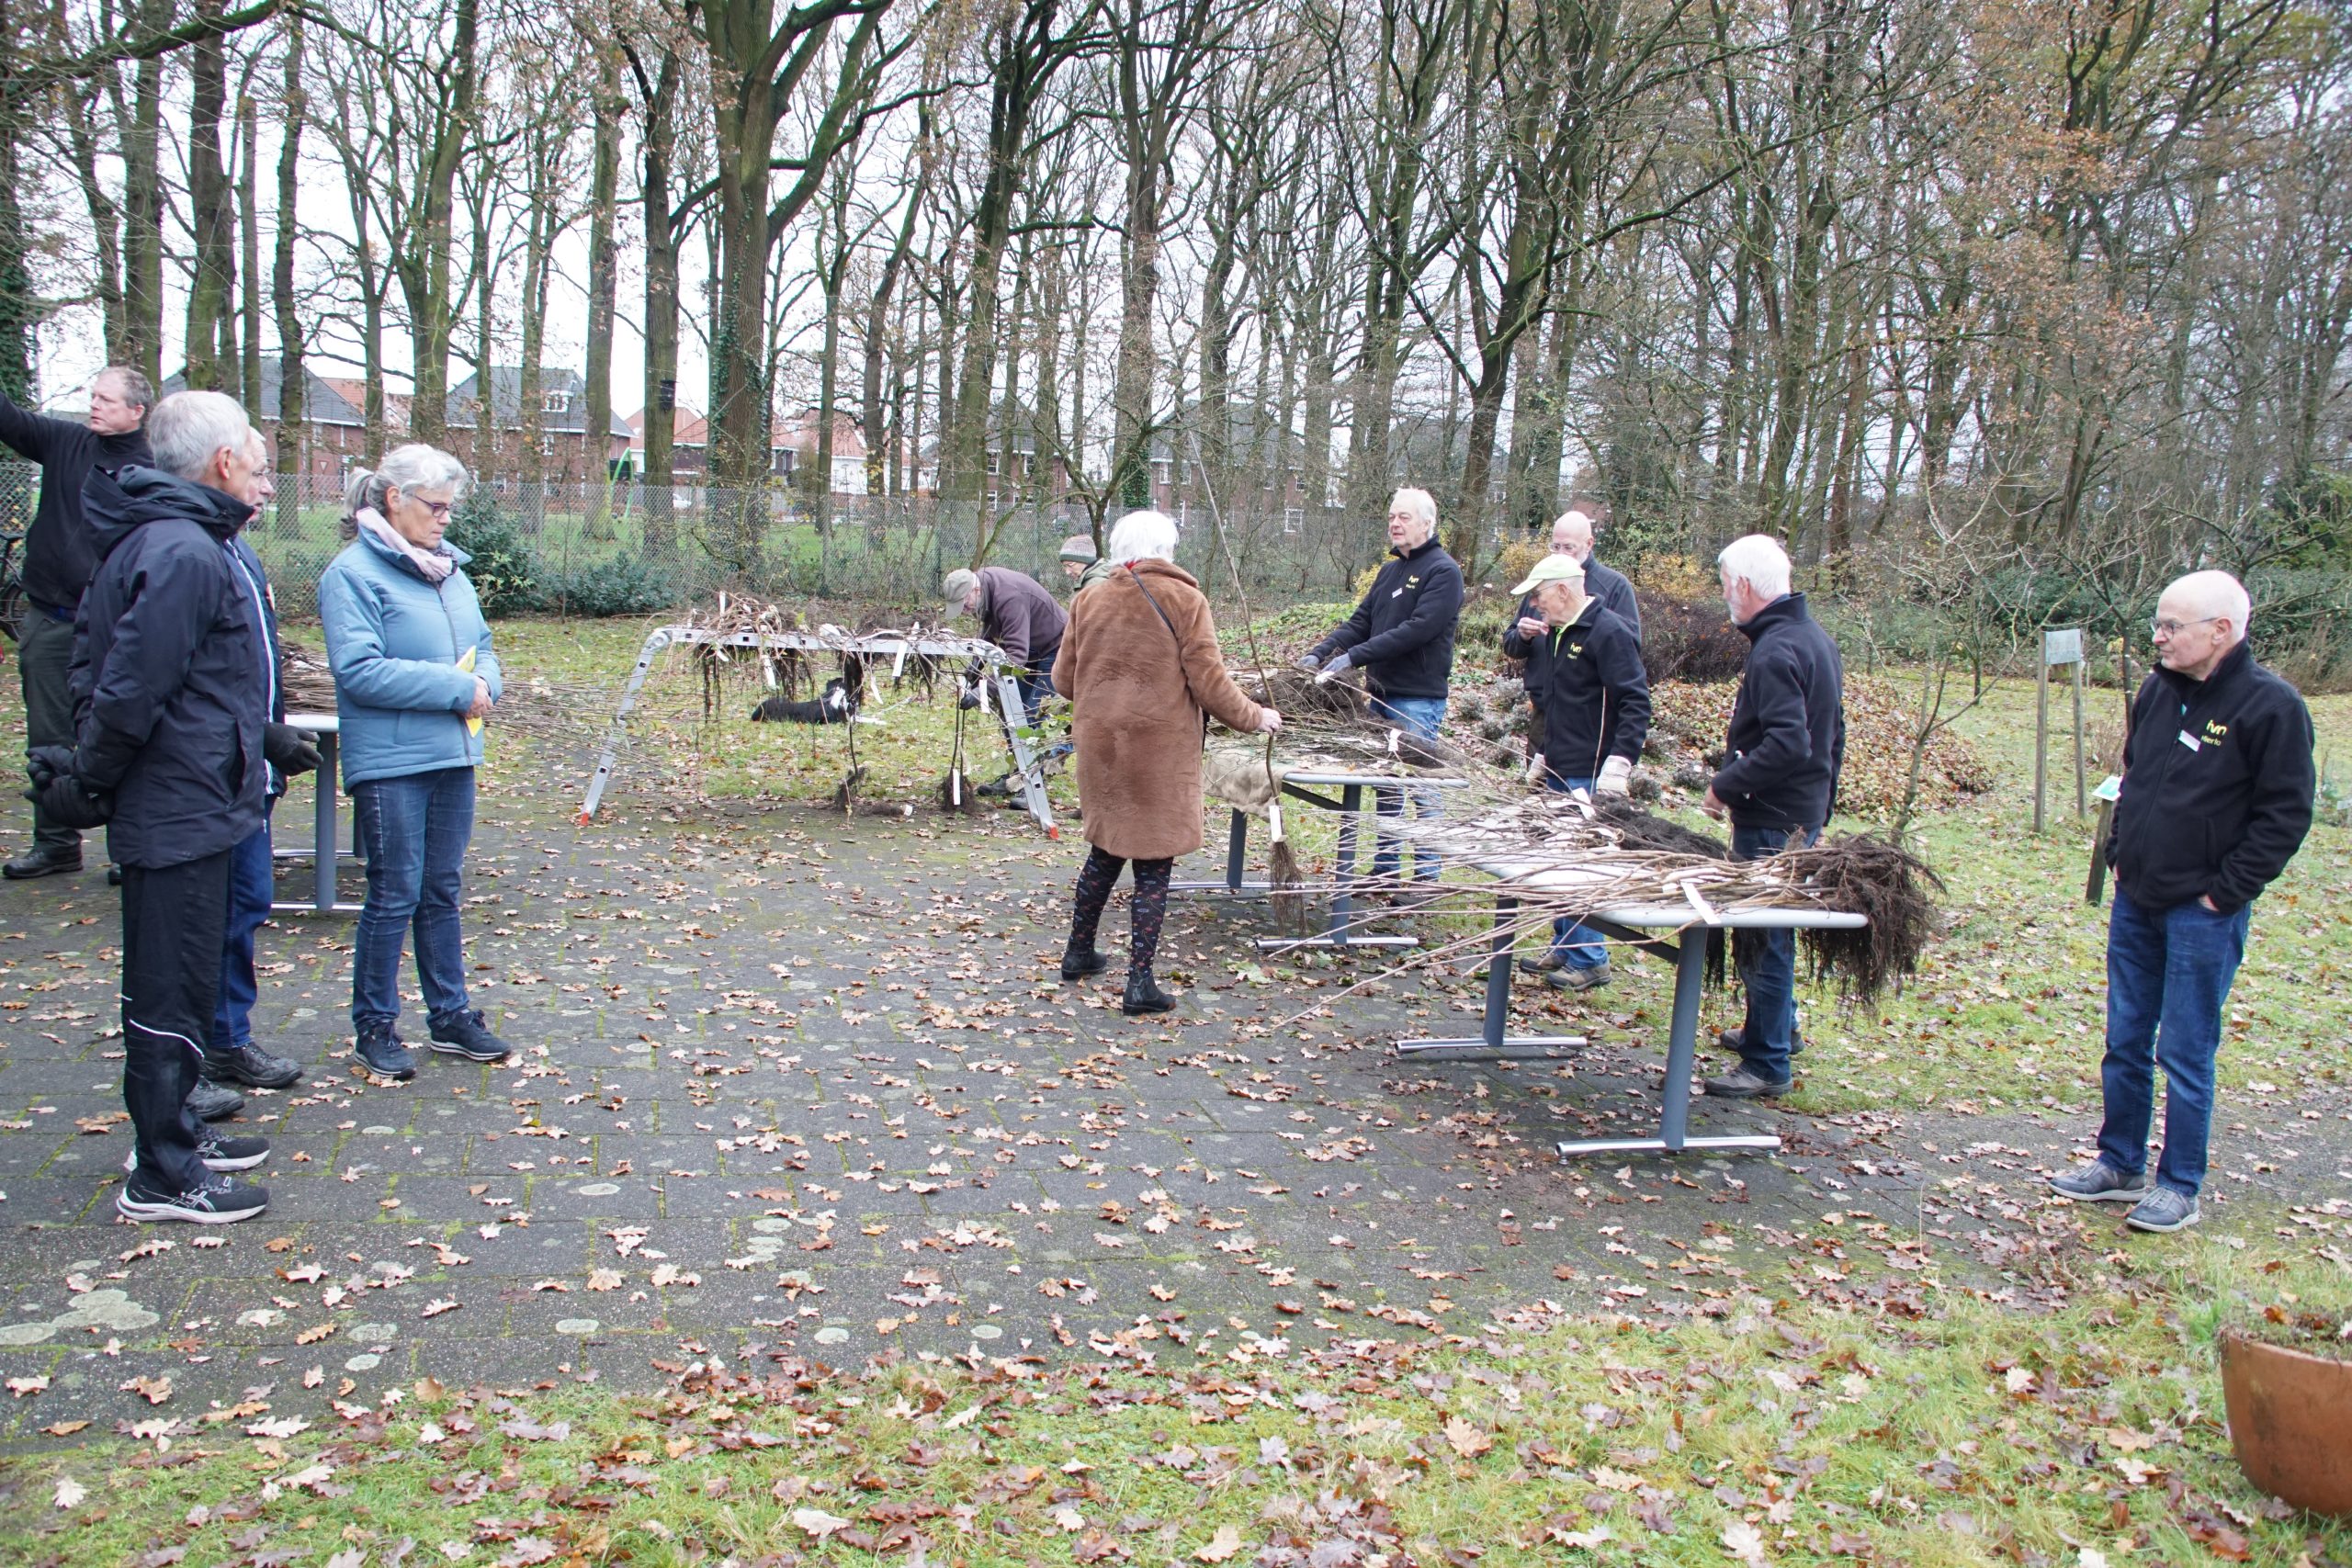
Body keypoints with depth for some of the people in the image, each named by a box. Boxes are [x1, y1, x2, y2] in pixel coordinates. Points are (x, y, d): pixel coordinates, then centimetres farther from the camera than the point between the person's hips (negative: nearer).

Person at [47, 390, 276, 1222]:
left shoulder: (153, 538, 12)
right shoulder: (186, 554, -21)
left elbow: (94, 661, 18)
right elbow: (130, 690, -24)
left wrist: (89, 770, 16)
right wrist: (91, 784, -11)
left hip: (178, 807, 10)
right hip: (180, 813, -10)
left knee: (170, 987, 20)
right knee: (172, 995, 0)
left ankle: (171, 1133, 34)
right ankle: (161, 1177, 11)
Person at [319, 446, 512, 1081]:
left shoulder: (447, 566, 12)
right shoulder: (353, 573, -10)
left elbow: (482, 645, 19)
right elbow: (360, 671, -19)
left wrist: (485, 682, -4)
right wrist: (455, 688, -18)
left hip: (452, 756, 7)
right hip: (390, 762, -7)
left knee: (442, 892, 15)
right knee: (394, 896, 1)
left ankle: (450, 1016, 25)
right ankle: (374, 1026, 15)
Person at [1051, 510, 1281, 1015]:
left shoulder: (1089, 600, 5)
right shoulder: (1183, 599, -7)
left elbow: (1063, 678, 11)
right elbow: (1209, 682, -10)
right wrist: (1253, 718, 6)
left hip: (1100, 746, 5)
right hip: (1159, 750, -5)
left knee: (1106, 850, 22)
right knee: (1153, 864, 3)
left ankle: (1078, 952, 33)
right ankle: (1140, 982, 3)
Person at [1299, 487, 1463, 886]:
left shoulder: (1443, 571, -9)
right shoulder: (1390, 570, 17)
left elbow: (1417, 630, -21)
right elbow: (1361, 621, 13)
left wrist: (1354, 657, -24)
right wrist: (1319, 654, -3)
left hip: (1418, 697, -8)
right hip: (1382, 692, 8)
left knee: (1421, 784, -3)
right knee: (1386, 786, 13)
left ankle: (1427, 875, 6)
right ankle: (1384, 869, 21)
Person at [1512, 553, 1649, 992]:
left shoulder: (1608, 633, -13)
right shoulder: (1559, 633, 16)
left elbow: (1635, 703, -18)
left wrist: (1619, 763, -24)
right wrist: (1545, 754, 24)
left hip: (1591, 777, -9)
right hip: (1559, 773, 9)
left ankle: (1590, 961, 2)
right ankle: (1564, 947, 24)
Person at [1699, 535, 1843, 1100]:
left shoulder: (1775, 651, -20)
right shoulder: (1814, 637, 13)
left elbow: (1787, 745, -29)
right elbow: (1830, 736, 19)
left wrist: (1726, 784, -19)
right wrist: (1821, 808, 24)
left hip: (1772, 823, -10)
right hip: (1805, 814, 10)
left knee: (1763, 939, -3)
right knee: (1767, 932, 23)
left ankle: (1767, 1065, 5)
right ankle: (1776, 1031, 38)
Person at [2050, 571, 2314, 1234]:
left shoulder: (2271, 705, -13)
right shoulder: (2157, 690, 6)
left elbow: (2286, 814, -12)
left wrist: (2226, 892, -13)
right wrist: (2118, 852, 11)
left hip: (2203, 913, -6)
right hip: (2136, 901, 7)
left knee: (2186, 1054, 2)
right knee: (2126, 1042, 14)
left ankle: (2180, 1187, 16)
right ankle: (2120, 1165, 27)